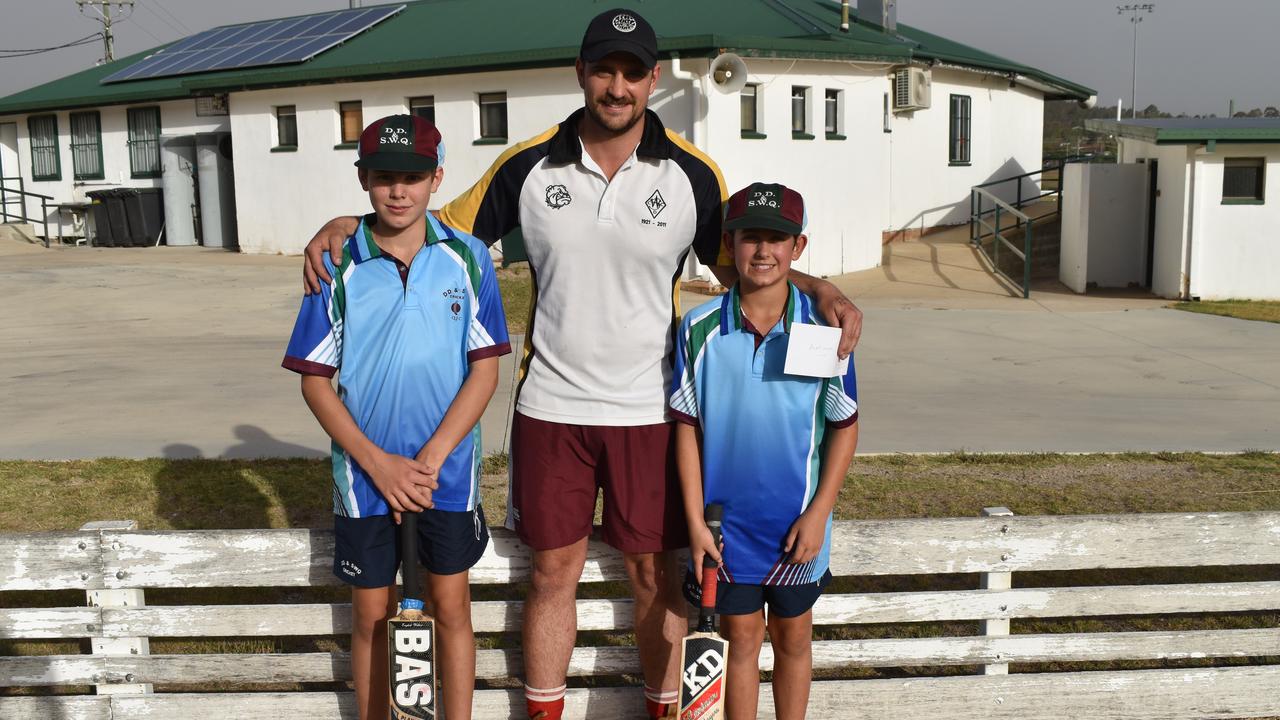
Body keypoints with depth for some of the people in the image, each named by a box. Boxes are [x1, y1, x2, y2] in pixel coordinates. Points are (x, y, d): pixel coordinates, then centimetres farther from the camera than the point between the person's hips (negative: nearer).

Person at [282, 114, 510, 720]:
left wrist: (429, 460, -13)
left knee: (451, 610, 10)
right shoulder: (338, 267, -5)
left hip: (448, 471, 0)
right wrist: (377, 463, -12)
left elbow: (485, 369, -5)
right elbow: (315, 381, -2)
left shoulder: (467, 258, -5)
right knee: (371, 617, 13)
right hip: (365, 475, 0)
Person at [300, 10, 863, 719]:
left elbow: (740, 268, 5)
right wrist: (348, 225, -7)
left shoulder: (692, 175, -4)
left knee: (655, 572, 11)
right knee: (552, 569, 12)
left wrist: (819, 288, -13)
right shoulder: (528, 166, -2)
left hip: (650, 409, 0)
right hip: (550, 407, 1)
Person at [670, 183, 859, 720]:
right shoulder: (700, 330, -8)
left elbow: (844, 426, -2)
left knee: (793, 637, 17)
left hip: (798, 520, 0)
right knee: (741, 636, 13)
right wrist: (695, 519, -6)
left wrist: (818, 512, -8)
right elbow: (687, 428, -3)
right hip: (728, 518, 0)